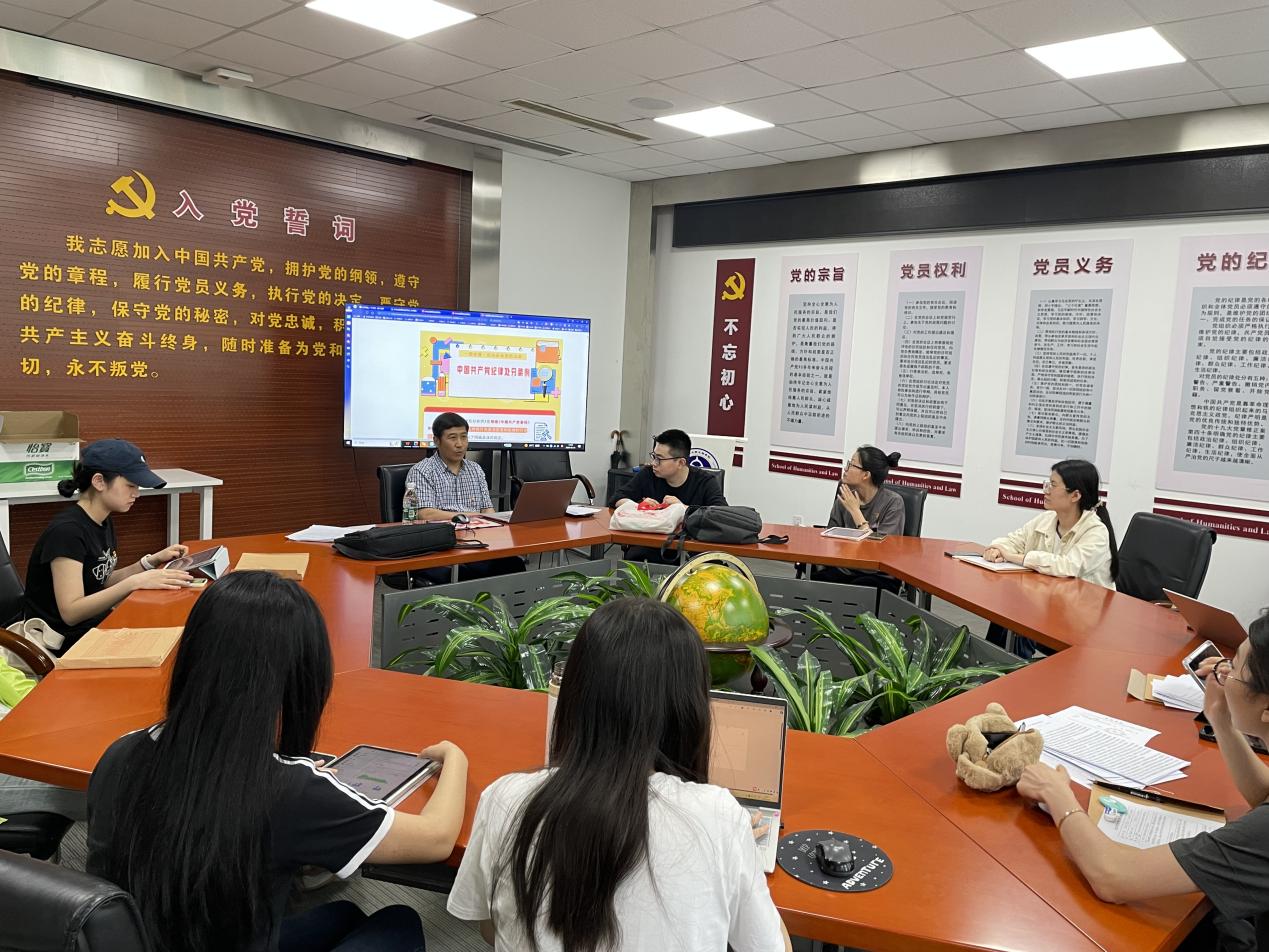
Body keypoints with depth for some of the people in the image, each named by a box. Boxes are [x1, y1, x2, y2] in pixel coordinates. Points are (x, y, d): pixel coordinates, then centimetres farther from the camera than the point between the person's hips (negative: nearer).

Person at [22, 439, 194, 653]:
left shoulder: (104, 522, 5)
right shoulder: (67, 531, -21)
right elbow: (71, 612, -25)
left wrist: (152, 561, 0)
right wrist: (134, 582, -32)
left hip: (96, 626, 8)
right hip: (65, 644, -8)